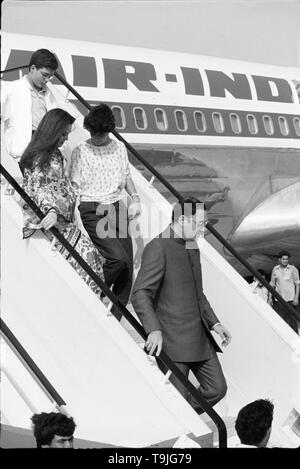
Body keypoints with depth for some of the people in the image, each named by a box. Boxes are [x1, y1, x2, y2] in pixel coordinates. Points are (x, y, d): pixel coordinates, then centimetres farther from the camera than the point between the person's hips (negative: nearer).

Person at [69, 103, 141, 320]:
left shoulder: (120, 147, 12)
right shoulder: (80, 151, 0)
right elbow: (73, 187, -1)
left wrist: (135, 198, 6)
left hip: (118, 209, 5)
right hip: (92, 210, -5)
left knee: (127, 269, -2)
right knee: (118, 258, -23)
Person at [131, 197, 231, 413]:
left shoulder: (192, 248, 16)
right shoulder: (158, 248, -13)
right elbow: (140, 294, -20)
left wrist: (214, 323, 15)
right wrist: (153, 329, -32)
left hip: (199, 337, 8)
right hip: (172, 340, -8)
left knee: (217, 388, 7)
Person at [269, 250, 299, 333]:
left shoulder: (293, 269, -1)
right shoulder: (275, 269, 9)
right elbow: (272, 284, 16)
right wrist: (270, 297, 10)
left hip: (290, 298, -3)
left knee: (292, 320, -4)